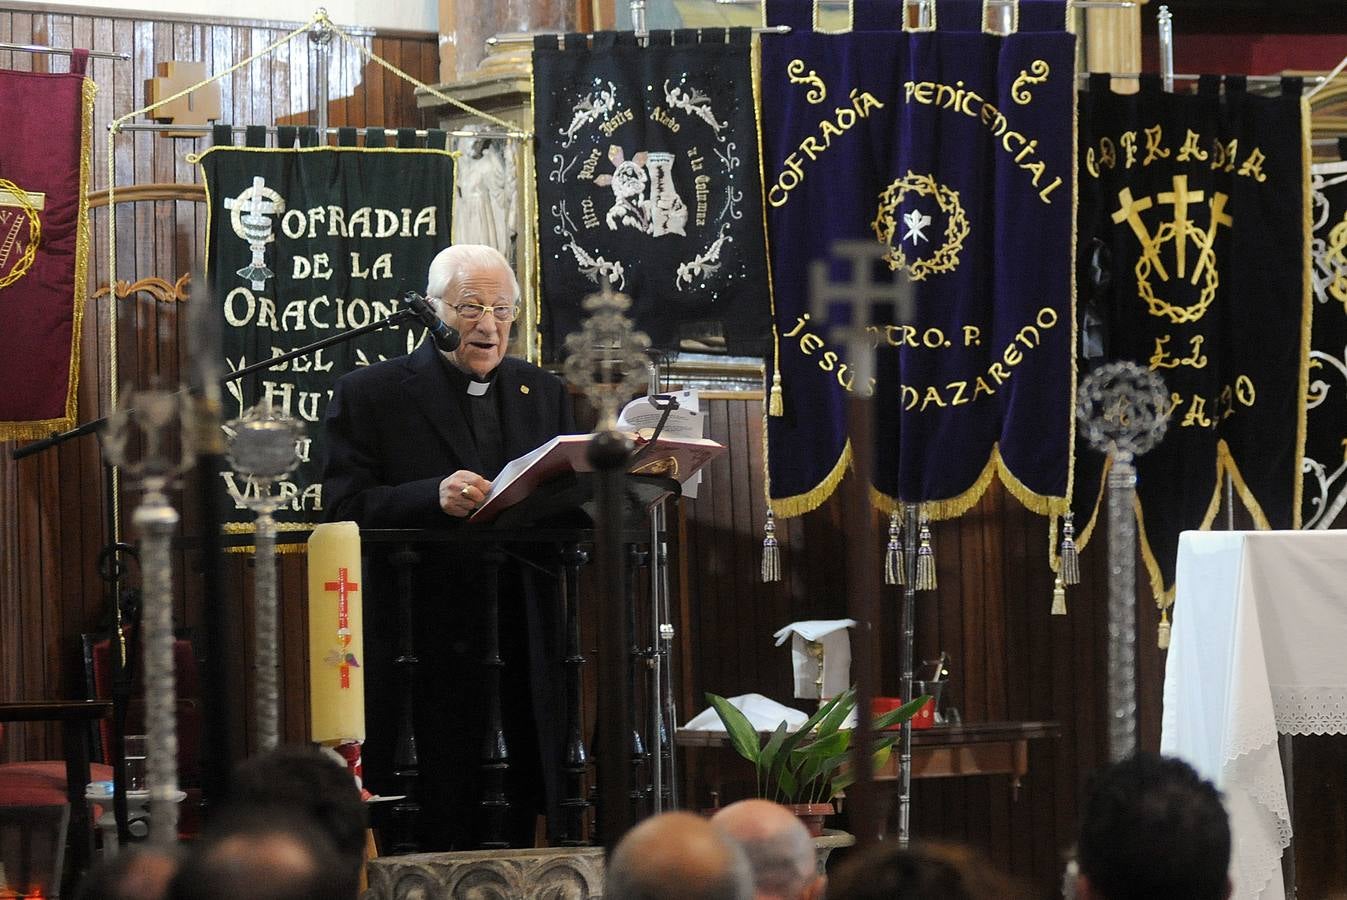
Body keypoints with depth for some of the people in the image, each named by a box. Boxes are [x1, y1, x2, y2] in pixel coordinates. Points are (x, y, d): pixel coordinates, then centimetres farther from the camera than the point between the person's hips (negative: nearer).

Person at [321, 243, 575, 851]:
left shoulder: (543, 393, 17)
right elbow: (343, 511, -7)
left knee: (515, 825, 4)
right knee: (438, 830, -6)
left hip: (521, 651, 4)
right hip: (423, 653, -4)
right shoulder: (368, 395, 3)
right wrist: (434, 497, -23)